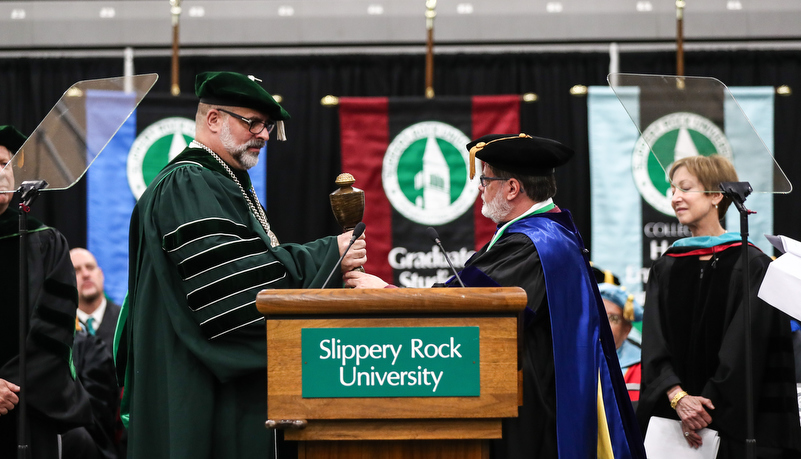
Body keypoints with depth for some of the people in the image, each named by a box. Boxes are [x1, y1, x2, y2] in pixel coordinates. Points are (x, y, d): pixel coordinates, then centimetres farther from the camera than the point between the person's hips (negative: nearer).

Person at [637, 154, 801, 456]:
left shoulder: (750, 265, -3)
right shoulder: (665, 269, 10)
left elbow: (744, 349, -10)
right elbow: (654, 344, 1)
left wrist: (708, 406, -15)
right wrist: (678, 397, -15)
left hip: (731, 420, -4)